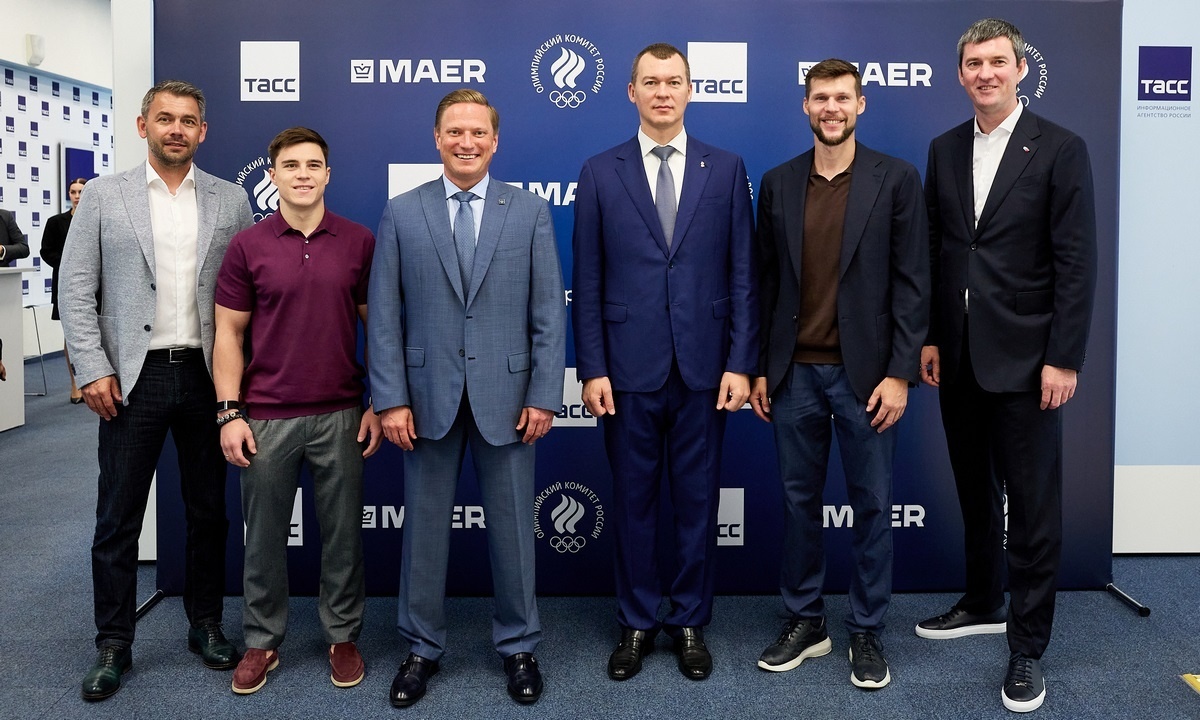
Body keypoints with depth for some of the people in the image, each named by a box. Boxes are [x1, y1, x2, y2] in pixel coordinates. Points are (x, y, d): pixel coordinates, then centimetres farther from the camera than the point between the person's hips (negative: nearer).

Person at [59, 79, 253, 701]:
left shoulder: (230, 201, 5)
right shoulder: (103, 195, 2)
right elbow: (75, 288, 0)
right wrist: (92, 369, -7)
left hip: (206, 376, 1)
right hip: (131, 378, -1)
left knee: (208, 510, 12)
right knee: (118, 518, 5)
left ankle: (206, 625, 28)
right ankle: (113, 645, 19)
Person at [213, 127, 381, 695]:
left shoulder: (359, 242, 2)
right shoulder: (247, 246, 1)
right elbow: (229, 333, 2)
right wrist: (229, 412, -4)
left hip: (341, 415, 0)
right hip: (266, 417, 0)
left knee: (342, 534, 9)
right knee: (264, 536, 10)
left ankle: (343, 636, 25)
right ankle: (261, 642, 26)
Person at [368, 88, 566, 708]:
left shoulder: (530, 212, 2)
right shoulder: (401, 213, 3)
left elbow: (549, 312, 0)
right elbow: (384, 315, 0)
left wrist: (544, 395, -6)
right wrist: (390, 398, -6)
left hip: (505, 395, 0)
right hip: (427, 395, 1)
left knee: (512, 525, 9)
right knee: (424, 525, 11)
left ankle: (518, 645, 27)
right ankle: (422, 648, 27)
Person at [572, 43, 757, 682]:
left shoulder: (726, 169, 4)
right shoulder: (600, 173, 3)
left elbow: (743, 275, 3)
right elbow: (587, 283, 1)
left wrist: (741, 362, -4)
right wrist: (592, 369, -4)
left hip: (703, 367, 1)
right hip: (629, 367, 0)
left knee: (697, 500, 10)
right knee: (633, 501, 10)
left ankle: (690, 621, 26)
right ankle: (637, 622, 26)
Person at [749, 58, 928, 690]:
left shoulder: (896, 179, -3)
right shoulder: (778, 183, 6)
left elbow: (912, 282, -5)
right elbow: (766, 281, 8)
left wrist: (900, 373, -10)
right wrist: (759, 368, 6)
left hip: (864, 372, -2)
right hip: (794, 372, 3)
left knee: (871, 504, 7)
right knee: (799, 499, 11)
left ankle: (866, 631, 22)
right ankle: (805, 622, 25)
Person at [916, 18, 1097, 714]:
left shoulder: (1061, 149, -6)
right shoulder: (945, 150, 9)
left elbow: (1077, 262, -9)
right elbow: (935, 252, 11)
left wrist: (1064, 358, -13)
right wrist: (930, 338, 6)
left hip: (1024, 359, -5)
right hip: (957, 357, 5)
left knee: (1032, 505, 2)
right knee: (975, 491, 17)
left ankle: (1029, 644, 15)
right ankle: (984, 604, 35)